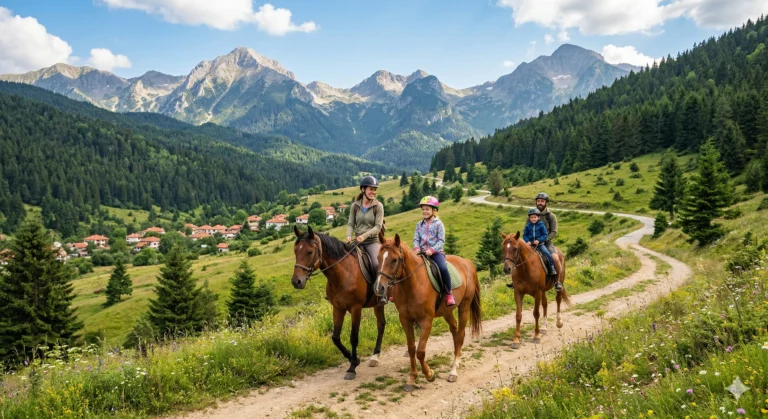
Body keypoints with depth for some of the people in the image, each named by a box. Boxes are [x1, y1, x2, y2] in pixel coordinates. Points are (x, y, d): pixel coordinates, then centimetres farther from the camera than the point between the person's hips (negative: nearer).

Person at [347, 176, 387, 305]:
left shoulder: (378, 206, -2)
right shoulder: (355, 206, 6)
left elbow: (378, 226, -8)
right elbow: (350, 224, 5)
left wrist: (364, 235, -22)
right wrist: (349, 236, -14)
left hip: (372, 241, -3)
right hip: (357, 242, 3)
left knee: (378, 264, -28)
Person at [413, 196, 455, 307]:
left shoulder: (438, 224, 0)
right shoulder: (419, 225, 13)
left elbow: (441, 240, -6)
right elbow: (416, 239, 10)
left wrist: (432, 250, -20)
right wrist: (416, 248, -12)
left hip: (436, 252, -4)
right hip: (421, 252, 4)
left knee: (443, 268, -30)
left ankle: (449, 294, -15)